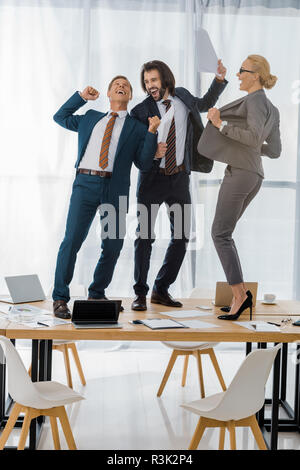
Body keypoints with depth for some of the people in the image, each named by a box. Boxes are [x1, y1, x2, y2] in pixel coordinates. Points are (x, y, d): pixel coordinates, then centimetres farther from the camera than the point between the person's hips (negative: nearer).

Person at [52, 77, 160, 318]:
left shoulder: (136, 127, 16)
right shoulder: (91, 118, 23)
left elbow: (144, 163, 7)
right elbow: (60, 117, 34)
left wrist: (152, 132, -4)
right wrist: (81, 96, 23)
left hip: (115, 189, 0)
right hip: (85, 183, 0)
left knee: (113, 246, 2)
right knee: (72, 240, -9)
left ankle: (97, 294, 21)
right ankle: (60, 298, -2)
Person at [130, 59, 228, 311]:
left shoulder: (182, 97, 6)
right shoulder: (141, 111, -6)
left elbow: (205, 104, 27)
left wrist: (220, 79, 14)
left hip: (180, 177, 4)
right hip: (152, 177, -4)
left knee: (181, 236, 5)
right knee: (145, 235, -5)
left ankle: (161, 290, 17)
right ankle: (140, 293, 5)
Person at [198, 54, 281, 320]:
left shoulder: (255, 100, -8)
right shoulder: (272, 110, 20)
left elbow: (255, 138, -23)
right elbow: (274, 151, 20)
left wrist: (221, 124, -15)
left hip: (240, 172, -10)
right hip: (254, 176, 10)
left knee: (221, 234, -7)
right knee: (222, 232, 13)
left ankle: (240, 295, -13)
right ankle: (239, 293, 8)